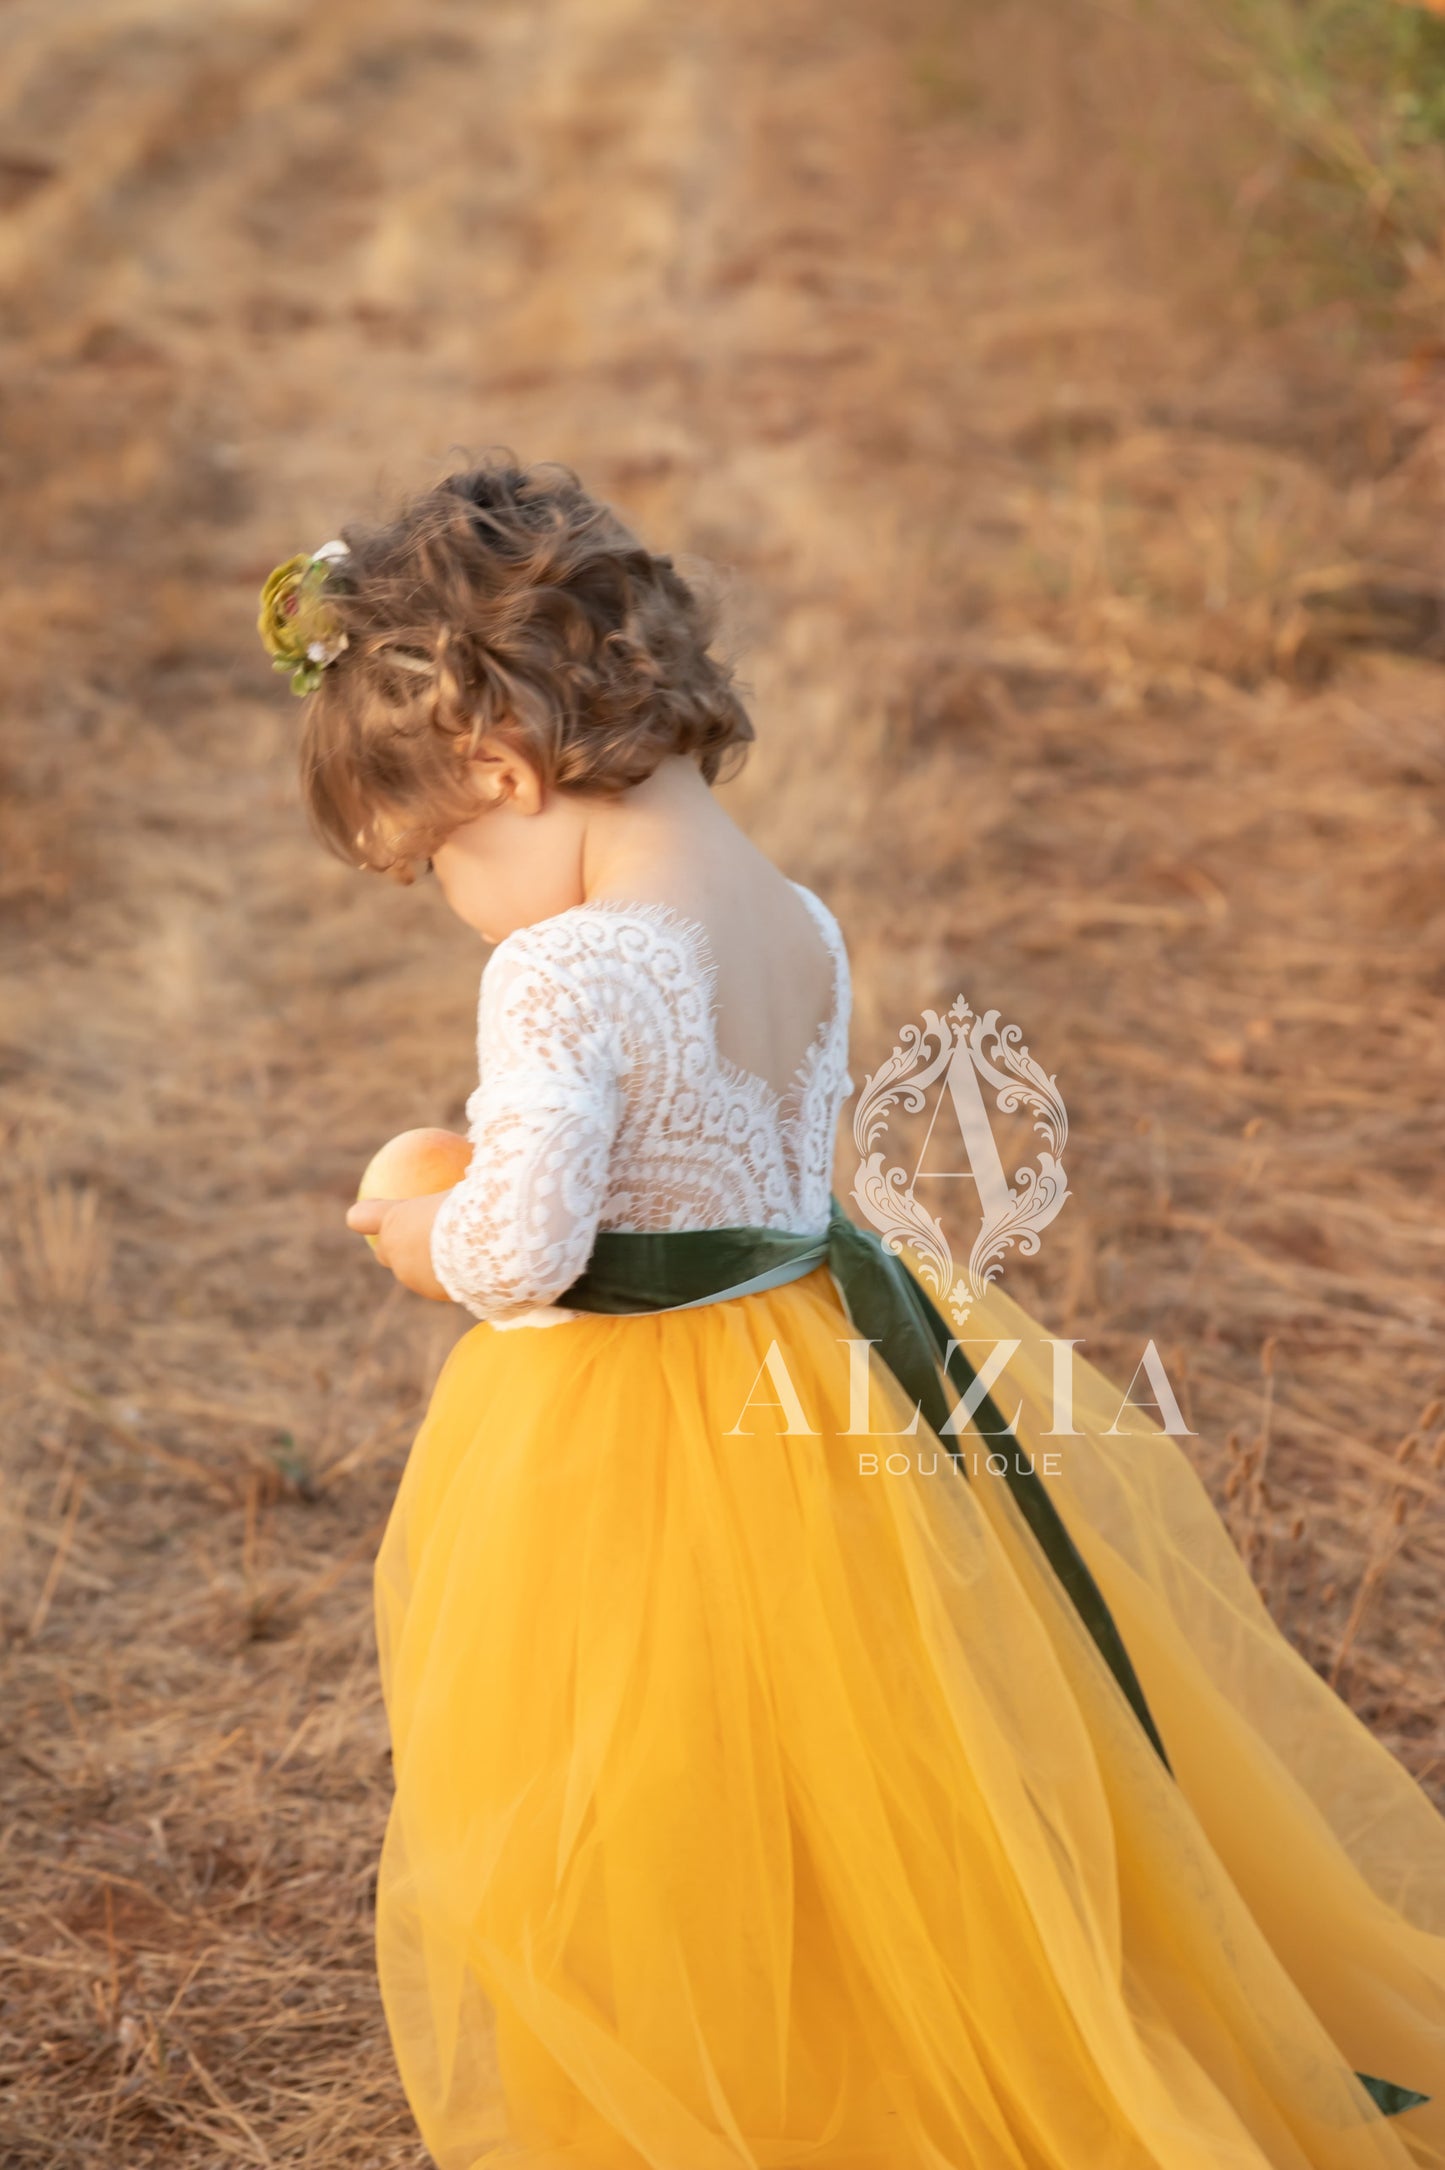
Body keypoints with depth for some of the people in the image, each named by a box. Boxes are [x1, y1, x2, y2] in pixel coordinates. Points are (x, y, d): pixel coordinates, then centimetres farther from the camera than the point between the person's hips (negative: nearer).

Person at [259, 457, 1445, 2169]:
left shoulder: (559, 978, -24)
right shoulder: (805, 931, 1)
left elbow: (520, 1251, -28)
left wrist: (426, 1244, -6)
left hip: (607, 1452, -8)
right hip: (815, 1396, 8)